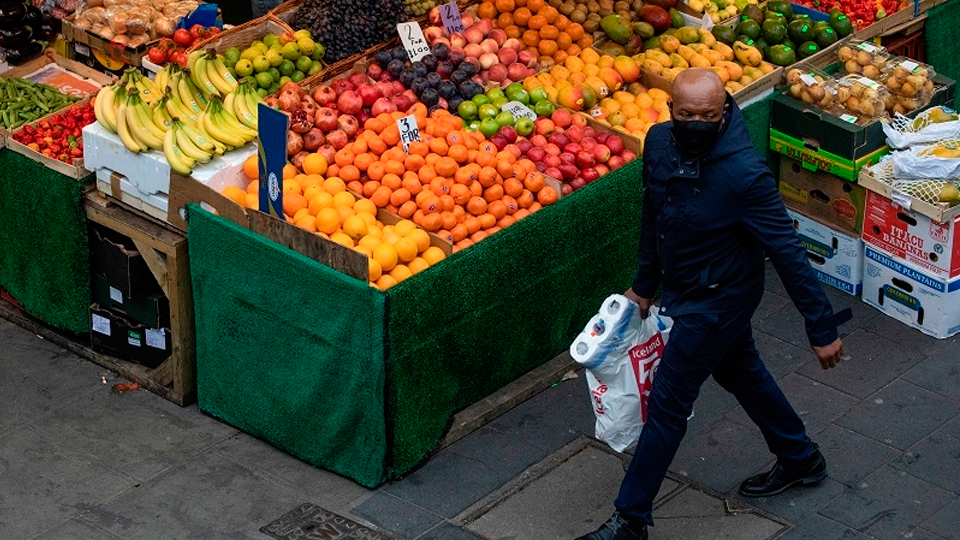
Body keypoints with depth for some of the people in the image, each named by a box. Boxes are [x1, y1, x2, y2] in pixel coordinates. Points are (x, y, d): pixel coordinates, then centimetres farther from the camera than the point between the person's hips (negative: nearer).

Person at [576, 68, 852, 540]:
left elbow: (787, 252, -26)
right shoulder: (659, 142, -11)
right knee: (741, 373, 26)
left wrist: (822, 329, -21)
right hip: (685, 288, 8)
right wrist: (645, 284, 18)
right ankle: (800, 460, 49)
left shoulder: (743, 174, -33)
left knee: (667, 404, 1)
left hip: (718, 301, -8)